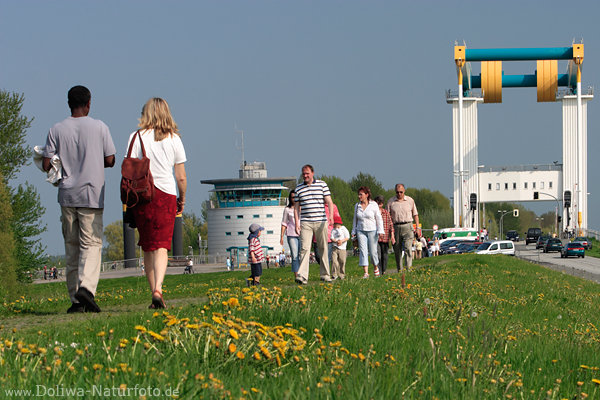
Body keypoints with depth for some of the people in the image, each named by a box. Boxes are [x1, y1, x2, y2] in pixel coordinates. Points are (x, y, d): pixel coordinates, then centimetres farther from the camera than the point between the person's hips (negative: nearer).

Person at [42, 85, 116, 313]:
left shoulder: (57, 130, 2)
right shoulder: (99, 127, -2)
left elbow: (46, 165, 0)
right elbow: (110, 160, 0)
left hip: (67, 194, 2)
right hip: (92, 194, -2)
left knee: (71, 247, 9)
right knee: (91, 244, -5)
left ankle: (76, 299, 9)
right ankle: (86, 287, -27)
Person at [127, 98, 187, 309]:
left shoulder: (137, 137, 1)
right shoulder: (174, 139, 3)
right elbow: (181, 177, 5)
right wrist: (182, 199, 19)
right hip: (166, 195, -1)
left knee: (148, 247, 12)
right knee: (161, 245, -5)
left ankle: (154, 292, 13)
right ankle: (158, 289, -26)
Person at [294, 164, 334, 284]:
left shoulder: (322, 185, 6)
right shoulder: (298, 188, 10)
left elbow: (329, 201, 3)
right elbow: (296, 207, 12)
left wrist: (331, 215, -13)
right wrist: (297, 223, 3)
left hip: (321, 222, 0)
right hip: (305, 223, 0)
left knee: (323, 249, 5)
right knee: (304, 248, -11)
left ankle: (325, 275, 15)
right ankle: (302, 277, -18)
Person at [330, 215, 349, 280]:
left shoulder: (344, 229, 1)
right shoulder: (333, 230, 8)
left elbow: (347, 237, -3)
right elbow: (332, 238, -1)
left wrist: (342, 241, -19)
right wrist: (336, 241, -21)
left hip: (342, 248, -1)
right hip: (335, 248, 1)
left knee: (342, 262, 0)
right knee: (334, 261, -12)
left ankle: (341, 275, 13)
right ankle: (334, 275, -9)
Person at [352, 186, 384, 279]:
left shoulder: (373, 205, -2)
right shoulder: (357, 206, 9)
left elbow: (379, 218, -1)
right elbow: (355, 220, 18)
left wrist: (380, 231, -8)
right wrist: (354, 232, 15)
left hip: (372, 230, -3)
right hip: (361, 231, 3)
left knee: (373, 251, -1)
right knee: (363, 251, -9)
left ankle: (375, 267, 26)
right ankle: (366, 272, -12)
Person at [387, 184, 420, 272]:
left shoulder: (410, 200, 8)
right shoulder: (391, 201, 7)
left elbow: (415, 214, 13)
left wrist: (418, 227, 7)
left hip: (407, 226, -1)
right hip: (396, 227, 1)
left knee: (408, 248, -14)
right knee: (397, 251, 4)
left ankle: (409, 269, -18)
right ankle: (400, 270, 13)